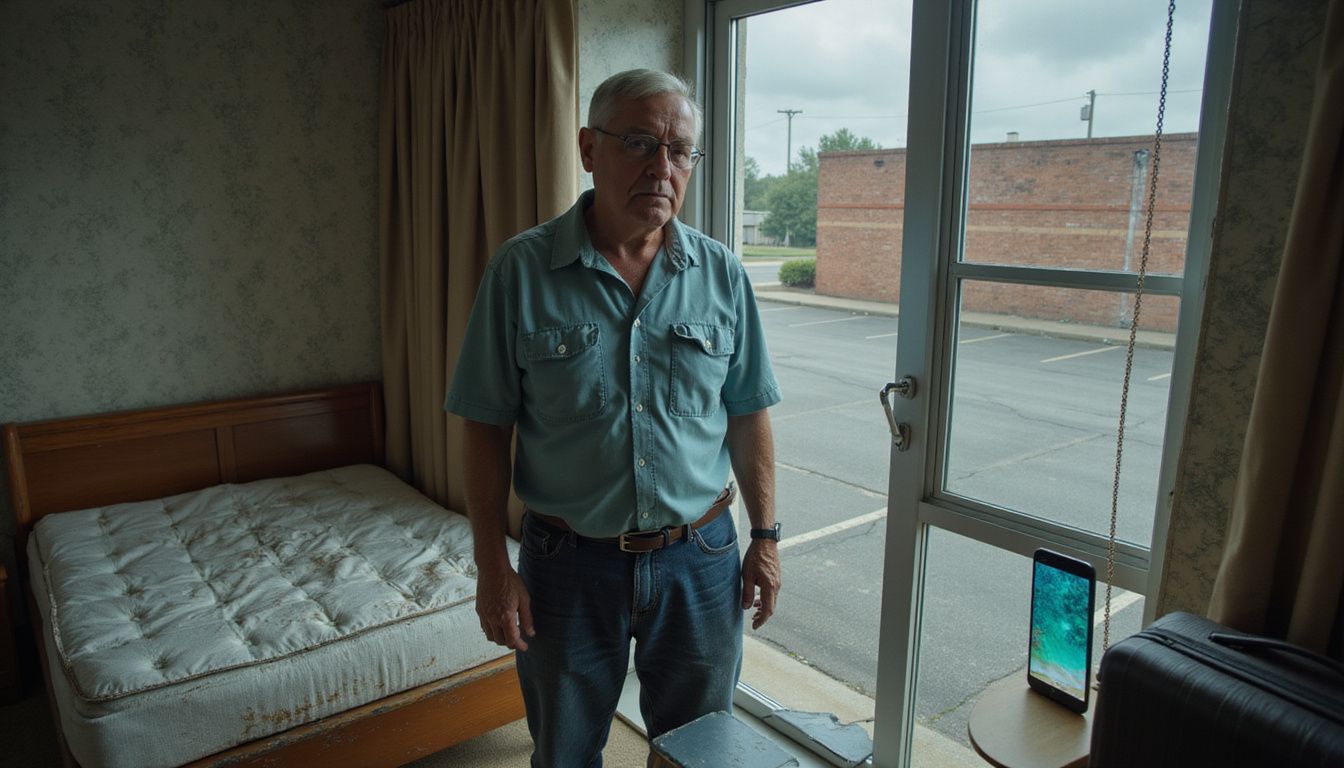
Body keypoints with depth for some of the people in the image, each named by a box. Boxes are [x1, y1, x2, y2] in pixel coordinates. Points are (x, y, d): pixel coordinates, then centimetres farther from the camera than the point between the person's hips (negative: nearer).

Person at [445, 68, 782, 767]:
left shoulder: (722, 275, -3)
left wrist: (766, 536, 4)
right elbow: (487, 428, -7)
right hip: (568, 563, -1)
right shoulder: (521, 270, -10)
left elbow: (748, 416, 4)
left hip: (699, 559, 2)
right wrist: (491, 566, -8)